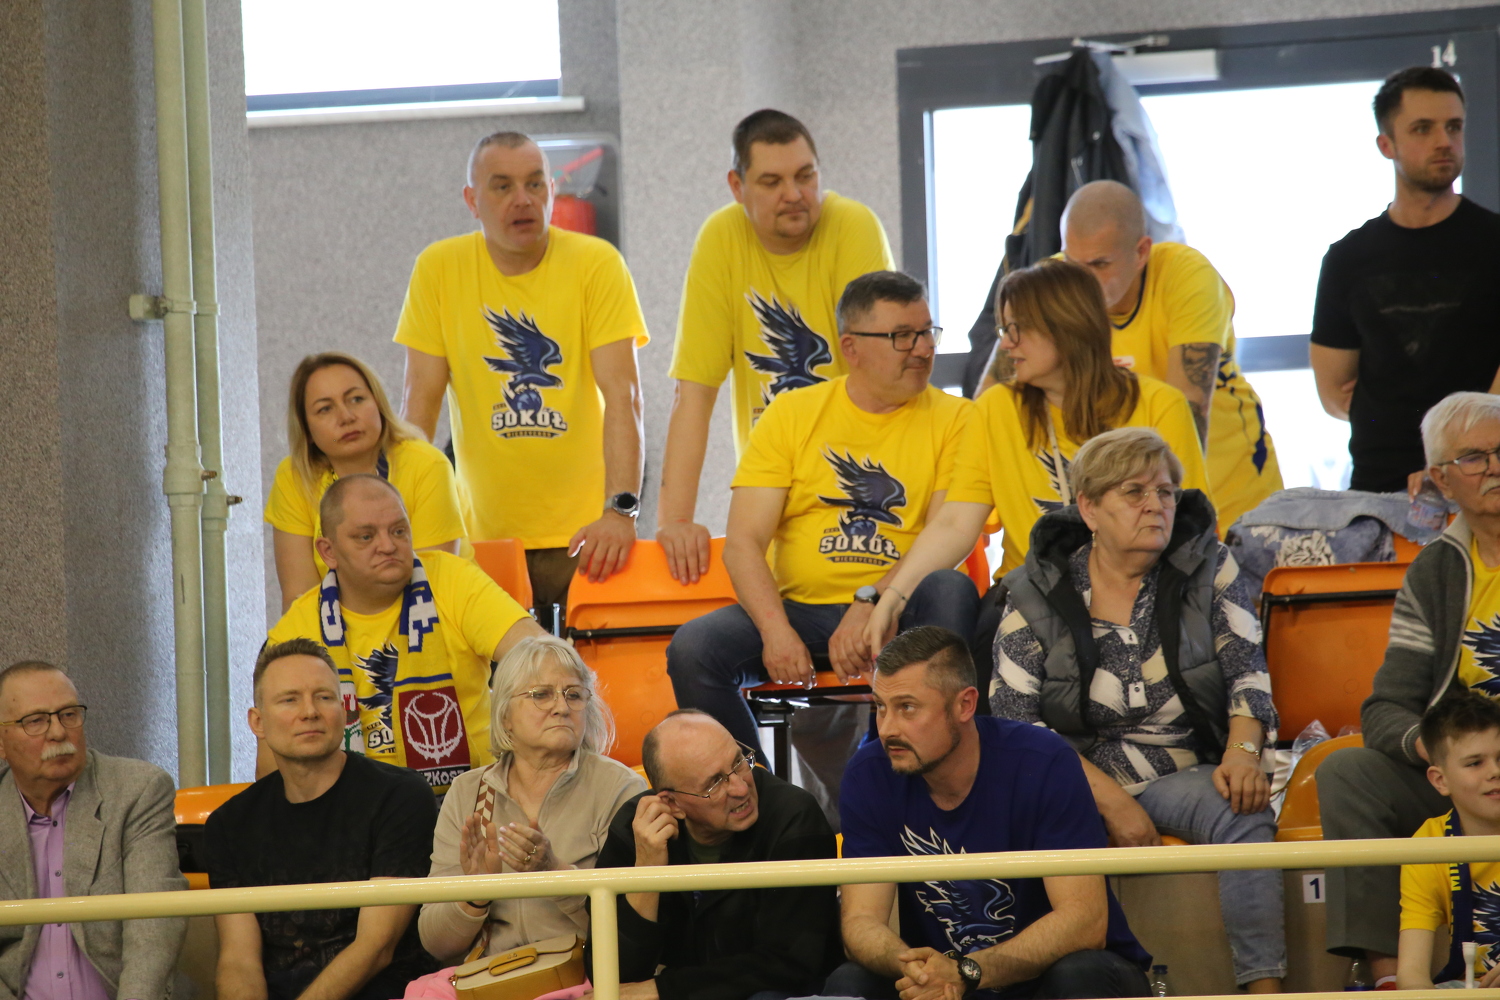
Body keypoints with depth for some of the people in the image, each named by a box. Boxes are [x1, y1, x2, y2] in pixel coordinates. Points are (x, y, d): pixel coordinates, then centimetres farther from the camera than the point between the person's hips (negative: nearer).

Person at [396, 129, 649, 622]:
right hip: (487, 537, 1)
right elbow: (421, 400, 1)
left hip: (583, 533, -1)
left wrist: (621, 509, -26)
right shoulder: (438, 269, 0)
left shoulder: (597, 264, -5)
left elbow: (622, 396, -13)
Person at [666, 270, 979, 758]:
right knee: (692, 649, -24)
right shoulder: (791, 414, 8)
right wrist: (775, 629, -19)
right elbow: (743, 543, 0)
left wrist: (872, 601, -25)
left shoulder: (952, 420, 6)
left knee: (951, 591, -33)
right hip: (798, 607, 1)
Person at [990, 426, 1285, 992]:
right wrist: (1109, 799, -16)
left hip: (1182, 772, 1)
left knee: (1244, 813, -32)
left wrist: (1241, 751, -18)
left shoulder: (1209, 569, 7)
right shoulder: (1036, 595, 2)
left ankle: (1263, 985, -35)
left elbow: (1247, 671, 4)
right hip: (1076, 776, -1)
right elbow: (1014, 719, -4)